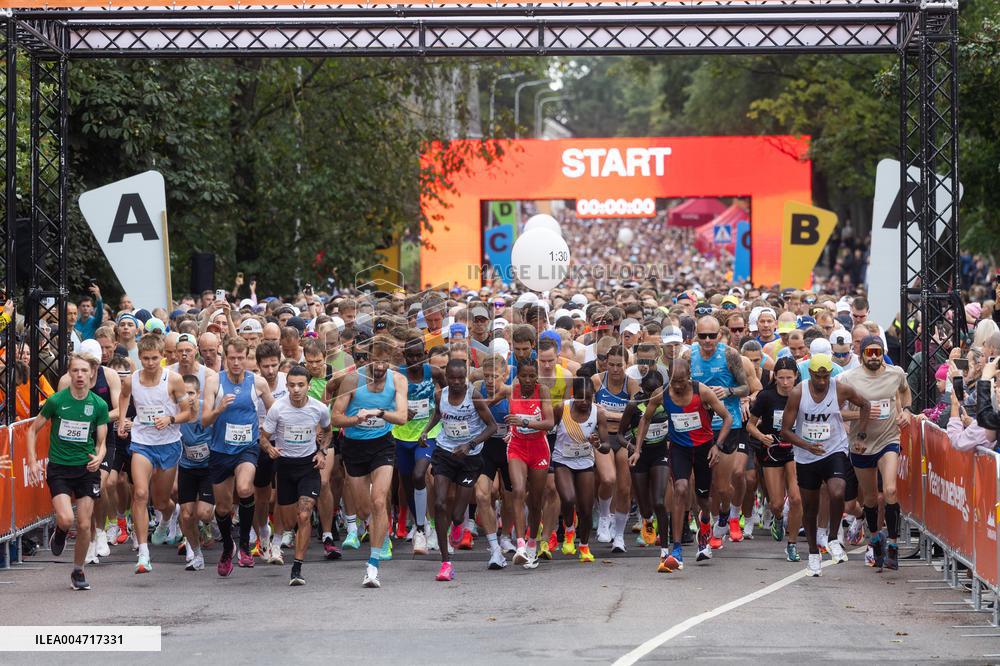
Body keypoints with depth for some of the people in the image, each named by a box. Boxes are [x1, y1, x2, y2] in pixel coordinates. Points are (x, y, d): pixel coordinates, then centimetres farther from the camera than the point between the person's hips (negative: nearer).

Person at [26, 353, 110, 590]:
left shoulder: (99, 405, -1)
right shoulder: (56, 401, -7)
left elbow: (101, 442, 6)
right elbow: (33, 430, 4)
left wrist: (99, 457, -16)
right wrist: (33, 461, -6)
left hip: (86, 468, 2)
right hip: (59, 468, -2)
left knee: (84, 525, 1)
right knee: (66, 519, -19)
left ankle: (78, 571, 21)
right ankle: (60, 532, 19)